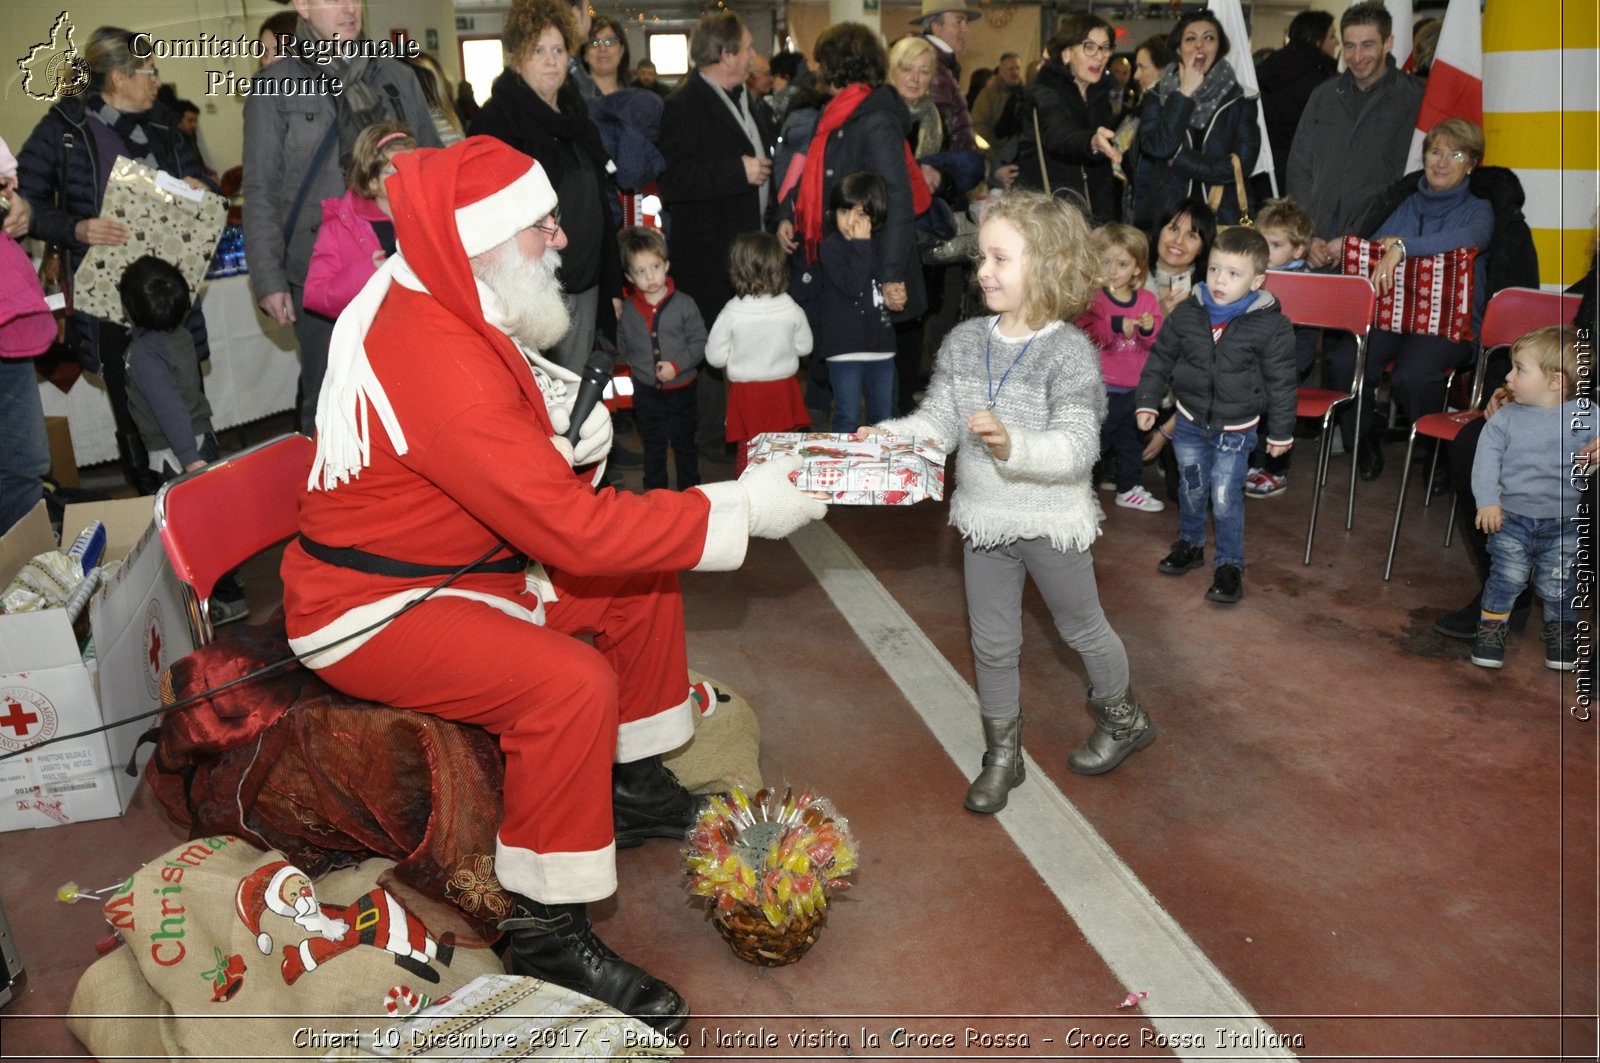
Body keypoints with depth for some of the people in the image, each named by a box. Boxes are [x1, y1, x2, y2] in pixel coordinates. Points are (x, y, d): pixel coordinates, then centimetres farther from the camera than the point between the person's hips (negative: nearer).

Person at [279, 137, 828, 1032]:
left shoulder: (450, 307, 1)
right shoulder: (433, 355, -30)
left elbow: (522, 467, 15)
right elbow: (572, 531, -33)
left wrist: (568, 440, -7)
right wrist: (741, 510, -27)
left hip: (460, 563, 10)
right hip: (370, 611, -10)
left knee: (646, 575, 8)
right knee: (572, 682, -31)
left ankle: (633, 787, 24)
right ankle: (549, 933, -11)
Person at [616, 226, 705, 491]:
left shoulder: (683, 304, -11)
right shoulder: (627, 309, -4)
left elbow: (699, 342, -11)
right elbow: (622, 345, 7)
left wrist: (677, 365, -20)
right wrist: (638, 364, -5)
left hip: (681, 387, -2)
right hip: (646, 390, 2)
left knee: (683, 443, 13)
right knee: (653, 446, 16)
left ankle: (690, 490, 28)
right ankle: (654, 493, 31)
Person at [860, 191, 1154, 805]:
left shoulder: (1068, 351, -19)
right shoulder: (965, 341, -3)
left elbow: (1077, 449, -27)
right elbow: (938, 420, -6)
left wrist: (1011, 444, -44)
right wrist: (887, 435, -24)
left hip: (1051, 522, -4)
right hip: (983, 518, 5)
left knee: (1081, 628, 18)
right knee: (991, 643, 15)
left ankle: (1123, 718, 45)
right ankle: (1002, 755, 33)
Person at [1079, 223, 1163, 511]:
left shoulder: (1147, 299, 2)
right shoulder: (1093, 298, -12)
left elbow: (1159, 340, 0)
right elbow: (1086, 332, -25)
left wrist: (1149, 329, -20)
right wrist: (1116, 325, -36)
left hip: (1134, 387, 5)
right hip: (1101, 387, -5)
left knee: (1130, 439, 20)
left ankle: (1129, 488, 36)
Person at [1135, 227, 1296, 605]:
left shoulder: (1271, 325, -15)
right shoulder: (1186, 313, -9)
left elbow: (1281, 382, -6)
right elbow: (1160, 358, 5)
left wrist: (1281, 431, -2)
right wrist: (1148, 402, 4)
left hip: (1235, 429, -3)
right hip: (1190, 422, 3)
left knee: (1225, 499, -1)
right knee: (1191, 489, 19)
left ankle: (1229, 564, 18)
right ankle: (1190, 544, 41)